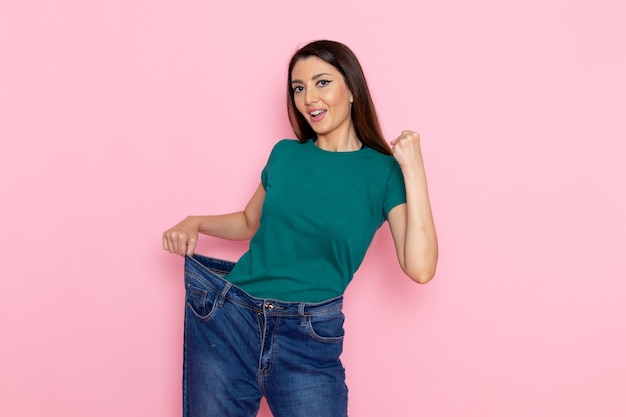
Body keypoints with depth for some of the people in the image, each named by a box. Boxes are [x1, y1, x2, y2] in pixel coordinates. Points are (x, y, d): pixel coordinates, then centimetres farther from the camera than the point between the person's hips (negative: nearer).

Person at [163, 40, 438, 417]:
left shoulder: (383, 172, -4)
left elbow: (420, 268, -17)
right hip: (228, 321, 3)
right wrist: (195, 223, 3)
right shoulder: (285, 154, 5)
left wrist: (413, 169, -18)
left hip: (308, 341, -3)